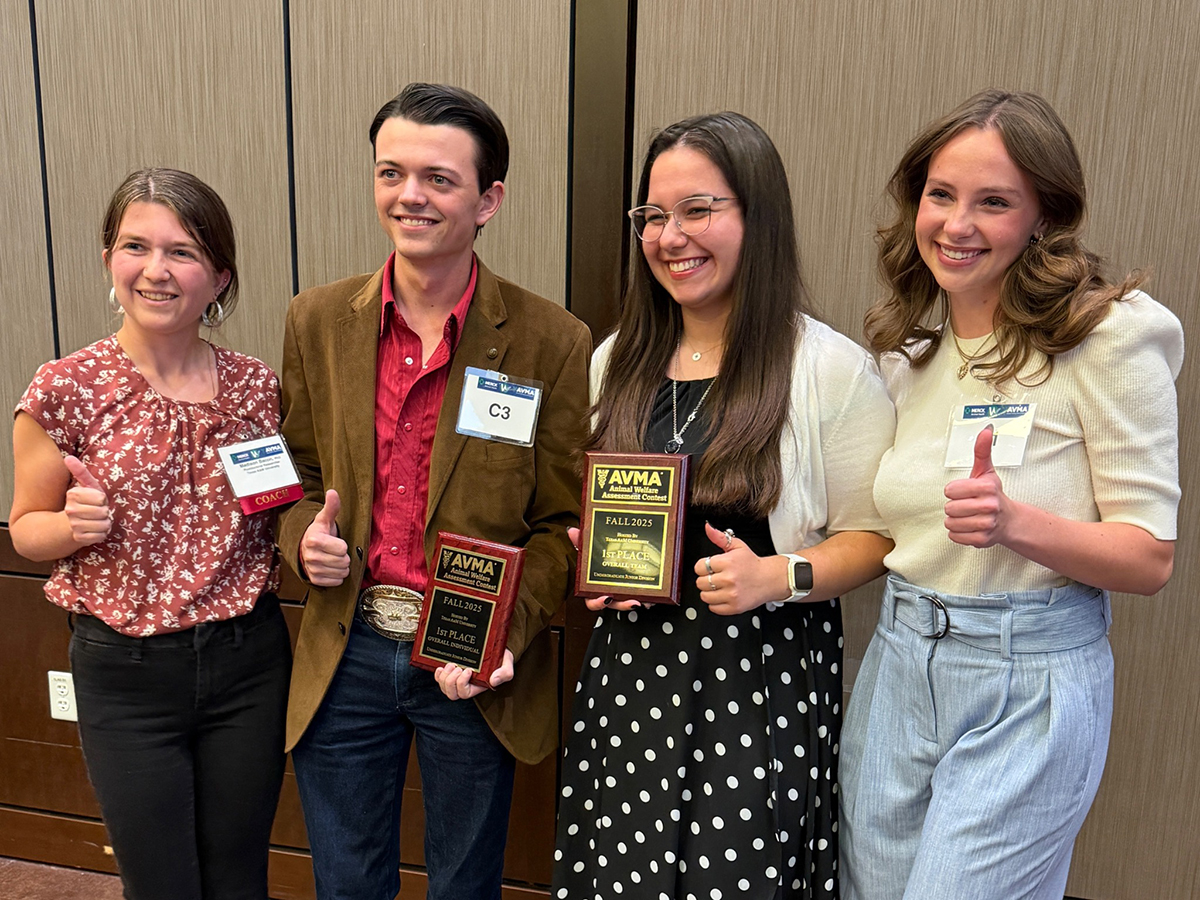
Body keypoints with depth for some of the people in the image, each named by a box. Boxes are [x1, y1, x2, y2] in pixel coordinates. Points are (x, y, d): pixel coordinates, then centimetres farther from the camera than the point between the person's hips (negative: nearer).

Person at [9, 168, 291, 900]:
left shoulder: (257, 386, -2)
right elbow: (26, 530, 1)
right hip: (126, 674, -2)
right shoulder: (65, 391, -10)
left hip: (249, 663, 2)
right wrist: (76, 523, -19)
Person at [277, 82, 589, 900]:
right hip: (345, 656, 2)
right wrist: (304, 538, -11)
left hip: (476, 666, -2)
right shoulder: (317, 321, 0)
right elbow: (297, 477, 10)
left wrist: (506, 634, -20)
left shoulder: (553, 342, -10)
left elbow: (562, 526, -6)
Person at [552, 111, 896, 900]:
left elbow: (874, 535, -3)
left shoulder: (833, 370, -7)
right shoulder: (618, 362, 8)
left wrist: (781, 575, -19)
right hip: (631, 666, 4)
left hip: (765, 675, -4)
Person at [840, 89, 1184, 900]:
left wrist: (1014, 522, -28)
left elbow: (1151, 558, -10)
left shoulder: (1108, 335, -11)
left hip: (1030, 687, -5)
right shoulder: (907, 340, 6)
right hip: (900, 664, 6)